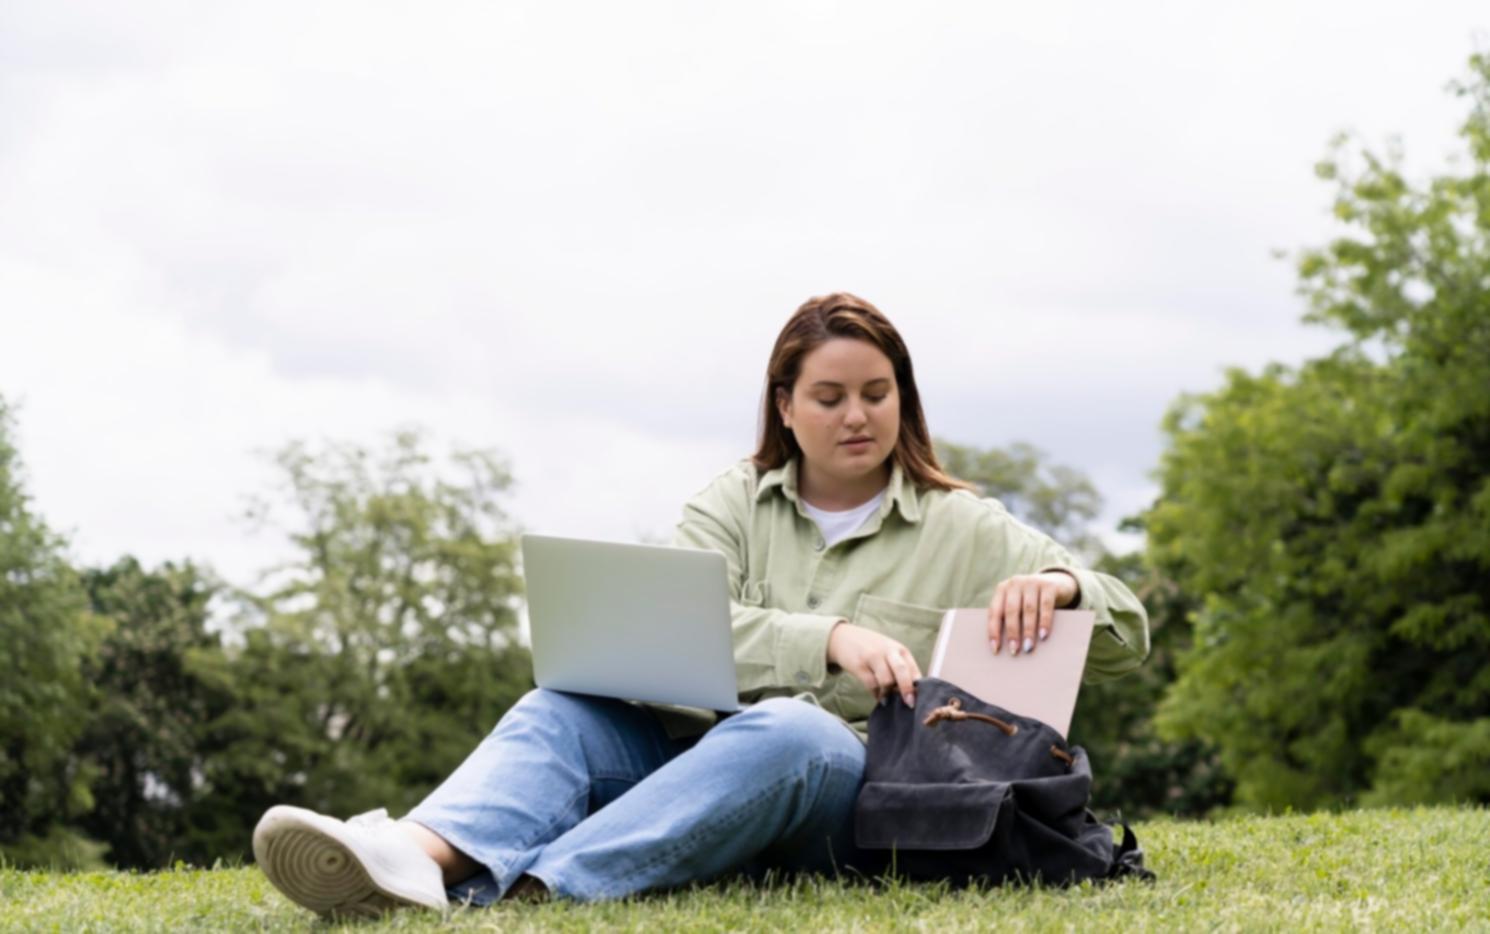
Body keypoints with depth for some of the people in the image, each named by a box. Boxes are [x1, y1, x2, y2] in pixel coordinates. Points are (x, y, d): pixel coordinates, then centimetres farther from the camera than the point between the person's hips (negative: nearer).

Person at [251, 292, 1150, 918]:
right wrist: (829, 638, -22)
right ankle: (425, 857, -58)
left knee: (787, 728, -37)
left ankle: (535, 888, -56)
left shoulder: (965, 531, 12)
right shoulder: (733, 506, 15)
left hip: (857, 788, -2)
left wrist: (1058, 584, -14)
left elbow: (1128, 636, 10)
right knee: (566, 704, -25)